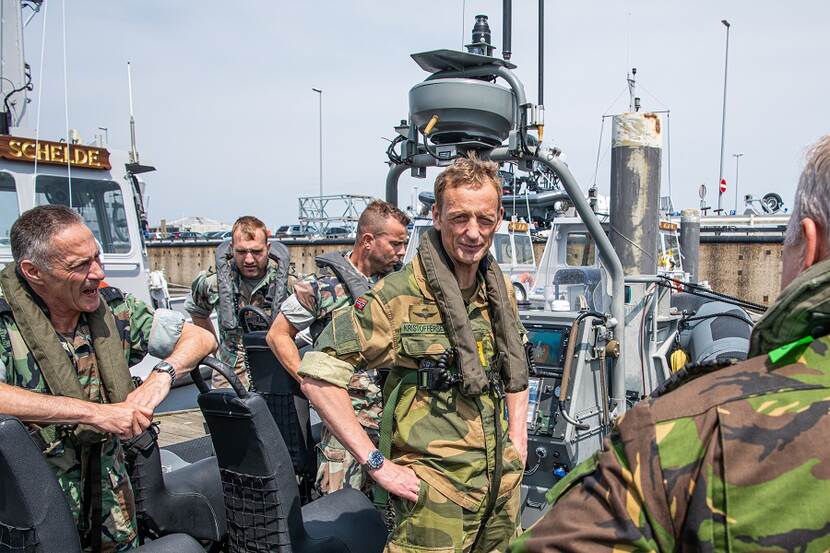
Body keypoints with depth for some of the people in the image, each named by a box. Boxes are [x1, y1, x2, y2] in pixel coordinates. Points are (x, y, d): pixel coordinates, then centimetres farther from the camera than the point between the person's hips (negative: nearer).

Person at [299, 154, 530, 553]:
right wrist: (376, 462, -18)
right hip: (434, 490, -6)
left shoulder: (501, 291, 5)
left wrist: (517, 429, 11)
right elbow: (318, 376, -19)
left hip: (502, 482, 7)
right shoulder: (399, 295, -17)